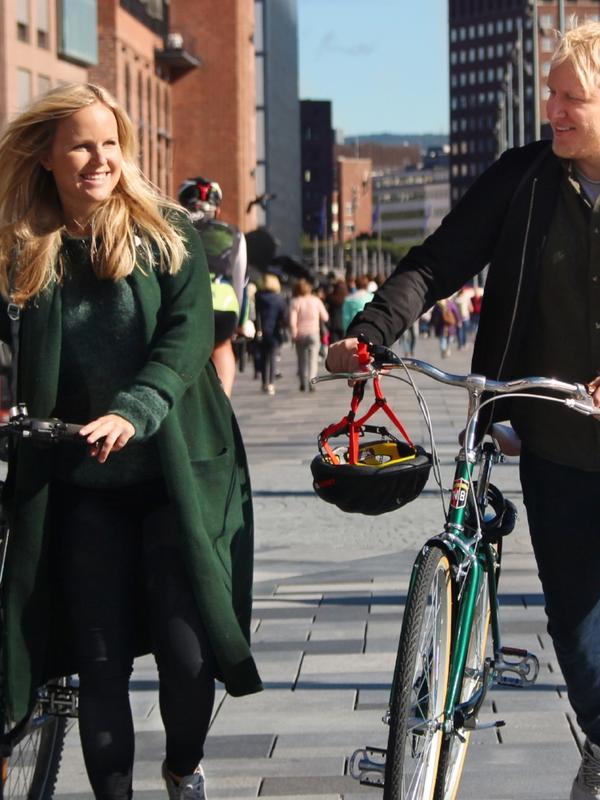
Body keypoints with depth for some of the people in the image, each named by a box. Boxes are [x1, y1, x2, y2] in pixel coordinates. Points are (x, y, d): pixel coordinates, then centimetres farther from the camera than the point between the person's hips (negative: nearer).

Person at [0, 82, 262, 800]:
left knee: (186, 649, -5)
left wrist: (132, 411, -24)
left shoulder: (166, 232, 3)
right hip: (78, 483, 1)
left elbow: (190, 332, -9)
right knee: (100, 661, 1)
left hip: (178, 470, -1)